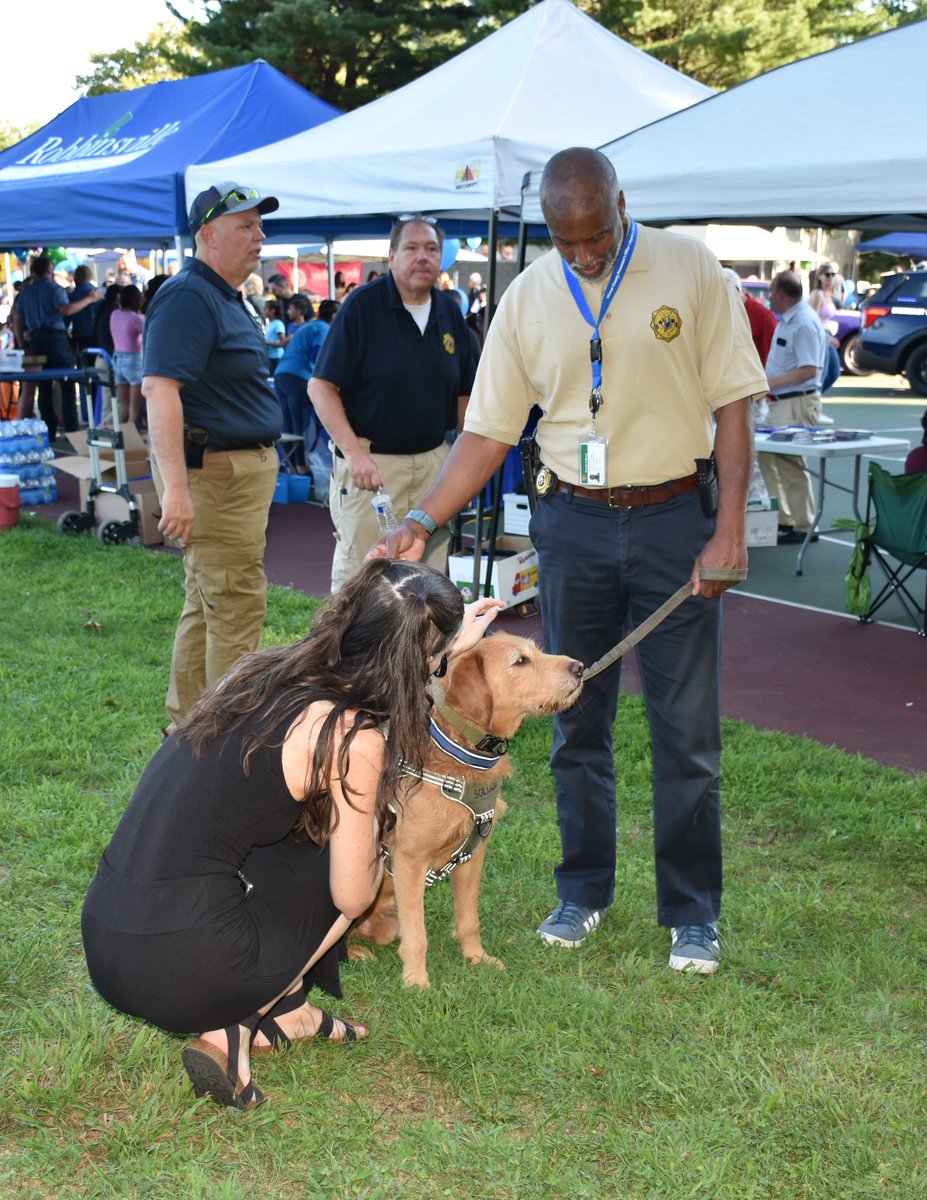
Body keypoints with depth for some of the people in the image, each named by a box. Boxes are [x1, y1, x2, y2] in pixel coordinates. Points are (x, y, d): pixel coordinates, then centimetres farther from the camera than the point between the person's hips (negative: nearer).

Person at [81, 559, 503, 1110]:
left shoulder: (265, 669, 9)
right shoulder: (353, 737, -12)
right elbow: (353, 897, -3)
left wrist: (448, 647, 40)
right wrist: (376, 846, 18)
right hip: (179, 972, -7)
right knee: (347, 867, 14)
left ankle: (283, 1010, 16)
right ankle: (232, 1033, 7)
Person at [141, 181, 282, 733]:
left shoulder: (229, 298, 17)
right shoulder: (188, 296, -16)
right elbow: (159, 388, -26)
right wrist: (175, 486, -32)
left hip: (245, 466, 11)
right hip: (212, 470, -11)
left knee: (208, 605, 17)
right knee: (236, 607, -6)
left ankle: (188, 726, 28)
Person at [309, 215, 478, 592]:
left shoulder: (450, 311, 8)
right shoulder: (363, 305, -8)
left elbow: (464, 393, 16)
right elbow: (321, 387, -11)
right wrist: (353, 453, -20)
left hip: (433, 460, 5)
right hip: (371, 463, -5)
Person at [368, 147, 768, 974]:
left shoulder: (689, 269, -4)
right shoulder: (528, 297, 3)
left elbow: (732, 403, -3)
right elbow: (489, 431, 4)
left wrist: (729, 528, -11)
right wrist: (423, 523, -7)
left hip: (674, 518, -2)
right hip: (573, 524, 3)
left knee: (687, 729, 2)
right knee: (577, 724, 11)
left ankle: (693, 913, 16)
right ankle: (585, 891, 27)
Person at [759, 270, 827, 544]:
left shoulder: (804, 323, -18)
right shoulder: (787, 320, 14)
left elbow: (809, 370, -24)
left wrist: (771, 383, -22)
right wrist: (769, 385, 15)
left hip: (798, 404, -11)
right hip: (781, 402, 11)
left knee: (790, 463, -6)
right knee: (768, 459, 13)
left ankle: (803, 526, 3)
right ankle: (782, 518, 22)